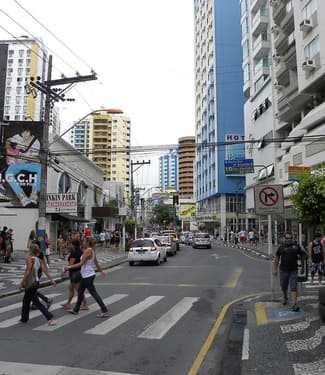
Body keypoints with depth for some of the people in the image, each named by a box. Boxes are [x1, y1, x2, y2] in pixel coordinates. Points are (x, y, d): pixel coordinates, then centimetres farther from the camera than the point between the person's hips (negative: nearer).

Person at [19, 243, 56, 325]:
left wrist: (22, 282, -17)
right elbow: (45, 270, 1)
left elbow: (28, 272, -25)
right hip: (36, 282, 8)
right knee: (26, 300, 22)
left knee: (36, 301, 2)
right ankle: (24, 318, 32)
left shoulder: (29, 259, -17)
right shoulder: (38, 260, 4)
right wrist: (51, 279, 2)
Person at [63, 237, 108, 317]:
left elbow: (81, 263, -21)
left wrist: (69, 267, -16)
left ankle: (105, 311, 0)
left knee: (93, 293, -4)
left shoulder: (87, 251, -19)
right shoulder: (92, 250, 9)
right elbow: (96, 262, 16)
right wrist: (101, 271, 25)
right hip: (85, 275, 10)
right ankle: (75, 309, 32)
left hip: (87, 276, -10)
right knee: (80, 292, 19)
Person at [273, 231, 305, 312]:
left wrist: (302, 267, 15)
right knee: (284, 286, 16)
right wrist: (275, 269, 4)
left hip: (293, 270, -1)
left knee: (293, 288, -7)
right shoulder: (281, 247, -1)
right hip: (283, 270, 1)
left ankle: (294, 305, -9)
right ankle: (285, 297, 43)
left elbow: (301, 256, 12)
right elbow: (277, 258, 5)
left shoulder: (296, 246, 0)